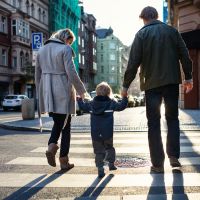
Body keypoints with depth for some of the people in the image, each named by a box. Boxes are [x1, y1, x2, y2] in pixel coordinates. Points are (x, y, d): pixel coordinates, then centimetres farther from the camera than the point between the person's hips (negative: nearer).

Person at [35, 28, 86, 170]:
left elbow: (38, 74, 15)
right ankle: (64, 161, 7)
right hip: (62, 91, -5)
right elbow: (71, 72, -13)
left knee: (57, 122, 20)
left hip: (47, 92, 6)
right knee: (66, 126, 5)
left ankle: (51, 146, -6)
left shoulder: (42, 50, 14)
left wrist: (40, 94, 20)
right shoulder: (65, 49, -6)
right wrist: (81, 91, -5)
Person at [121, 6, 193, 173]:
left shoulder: (141, 34, -2)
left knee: (154, 123, 5)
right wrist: (188, 77, 12)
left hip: (151, 83, -2)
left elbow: (133, 62, -7)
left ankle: (158, 163, 4)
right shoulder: (172, 31, 5)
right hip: (172, 81, 2)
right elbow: (185, 55, 4)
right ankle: (174, 156, 6)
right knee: (172, 118, 16)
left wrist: (126, 85, -1)